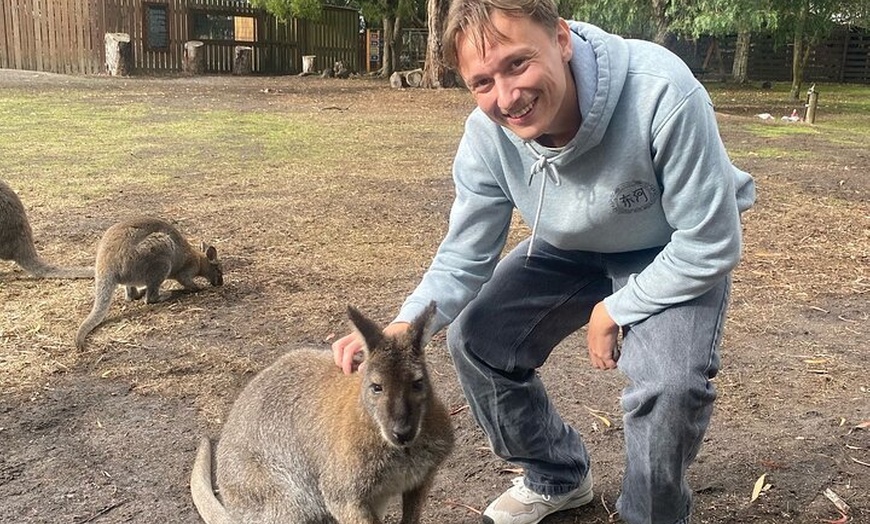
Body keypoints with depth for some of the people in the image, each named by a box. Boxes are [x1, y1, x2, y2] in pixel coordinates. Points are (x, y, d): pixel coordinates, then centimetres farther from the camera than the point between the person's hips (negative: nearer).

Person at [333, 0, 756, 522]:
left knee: (671, 383, -29)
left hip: (678, 255, -4)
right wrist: (402, 327, -31)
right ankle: (557, 477, 23)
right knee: (475, 338, -3)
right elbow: (464, 256, -12)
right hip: (571, 249, 5)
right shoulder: (487, 134, -23)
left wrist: (614, 311, -20)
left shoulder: (662, 92, -38)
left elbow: (711, 245, -28)